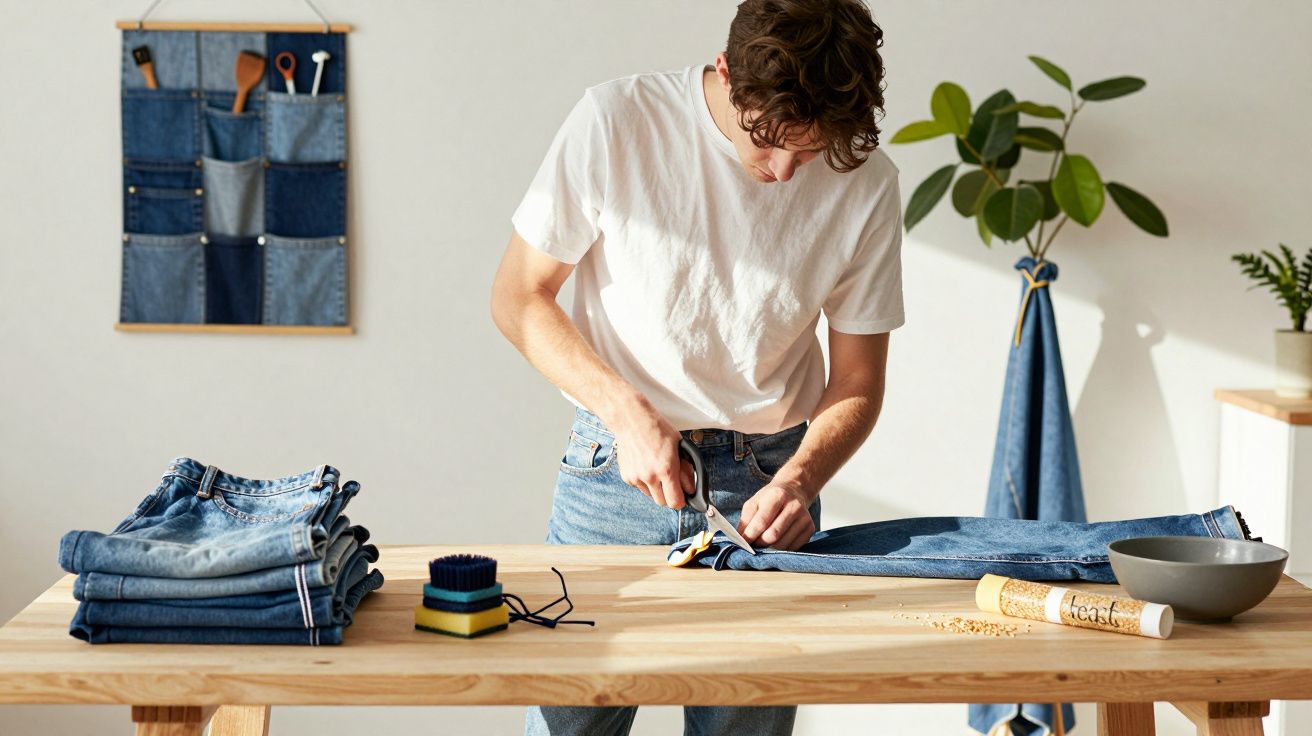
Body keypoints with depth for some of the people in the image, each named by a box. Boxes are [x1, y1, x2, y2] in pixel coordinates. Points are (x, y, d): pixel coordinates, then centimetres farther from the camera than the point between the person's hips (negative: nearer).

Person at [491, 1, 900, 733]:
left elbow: (857, 383, 2)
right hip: (614, 466, -1)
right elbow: (518, 297, -5)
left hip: (764, 480, 1)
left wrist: (800, 479, -17)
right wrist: (628, 413, -15)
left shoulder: (865, 184, -7)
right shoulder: (616, 122, -13)